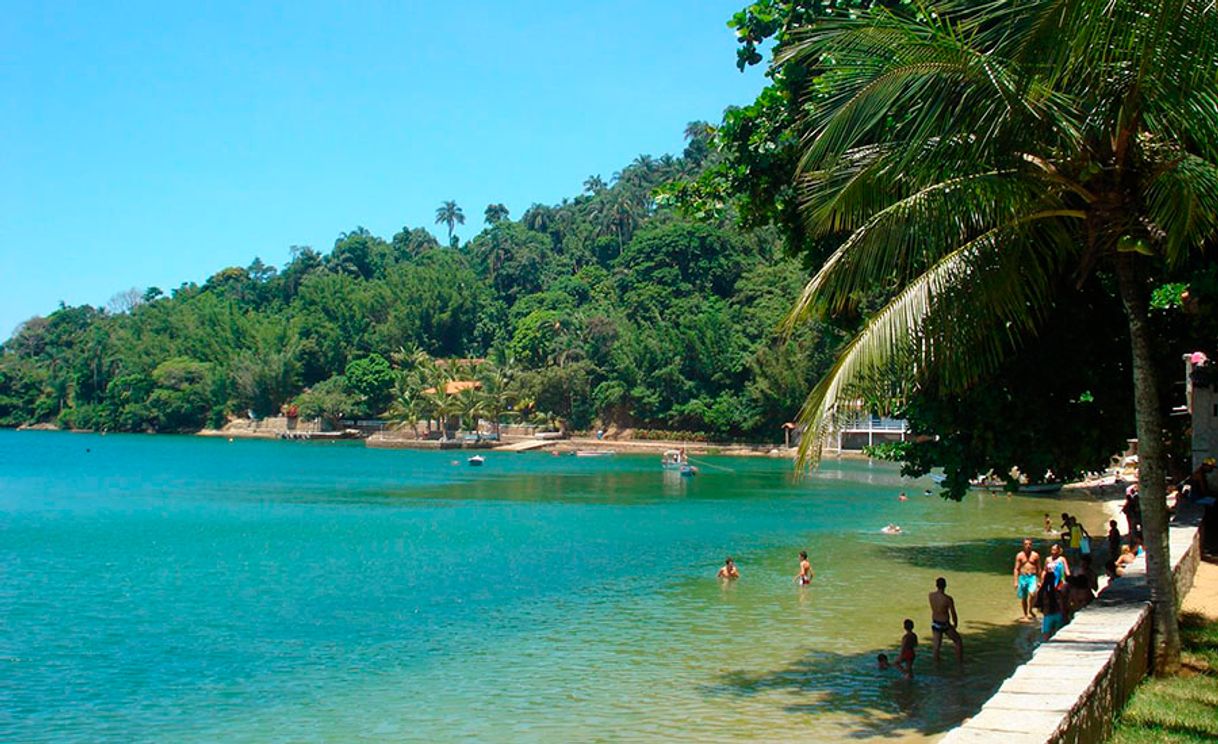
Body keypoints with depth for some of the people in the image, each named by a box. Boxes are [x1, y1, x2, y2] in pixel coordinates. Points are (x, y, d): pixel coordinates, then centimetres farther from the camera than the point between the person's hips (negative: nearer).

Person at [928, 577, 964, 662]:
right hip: (945, 624, -4)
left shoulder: (931, 596, -8)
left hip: (935, 623, 4)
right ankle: (960, 661, 20)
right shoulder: (948, 599, -23)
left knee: (936, 646, 11)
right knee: (958, 641, 17)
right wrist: (955, 624, 5)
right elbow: (953, 614, -11)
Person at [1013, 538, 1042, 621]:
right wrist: (1015, 581, -2)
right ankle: (1025, 615, 21)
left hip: (1032, 577, -1)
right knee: (1023, 598, 7)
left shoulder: (1035, 555, 4)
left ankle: (1030, 610, -1)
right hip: (1023, 577, 1)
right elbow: (1016, 569, 4)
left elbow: (1038, 569, 9)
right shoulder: (1019, 555, 3)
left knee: (1032, 593, -24)